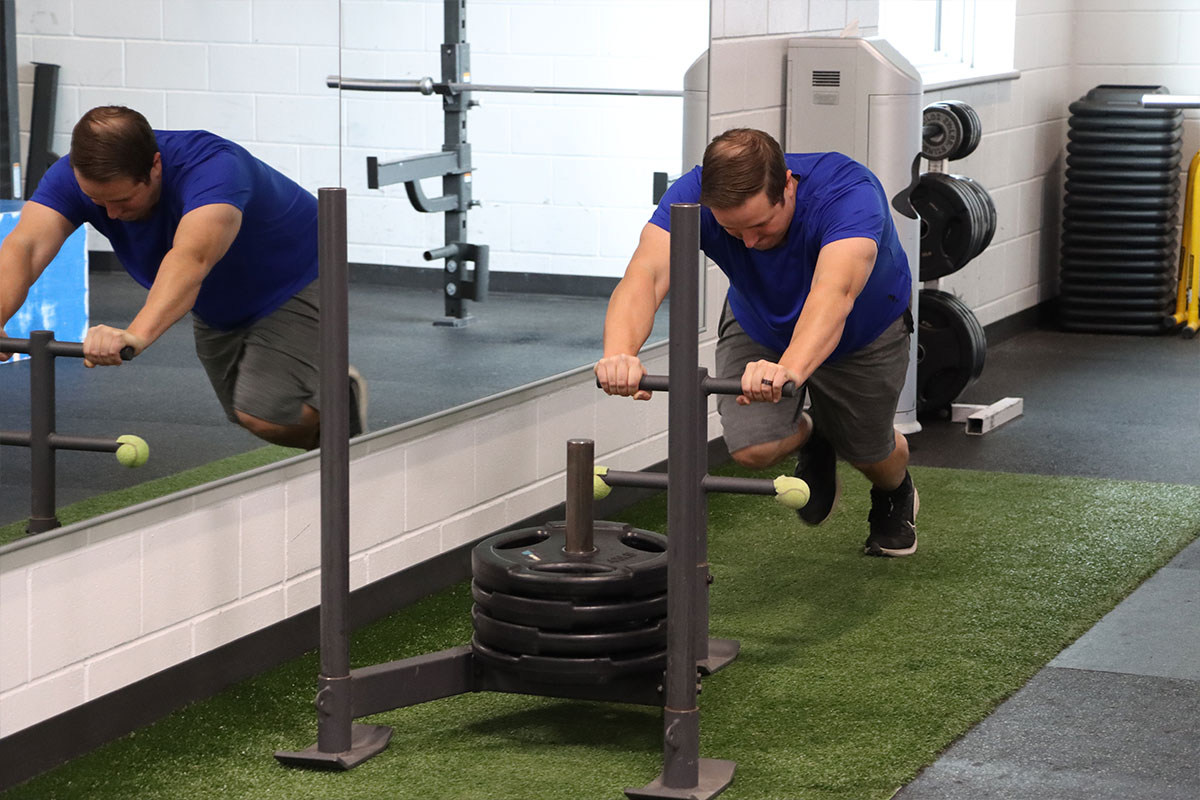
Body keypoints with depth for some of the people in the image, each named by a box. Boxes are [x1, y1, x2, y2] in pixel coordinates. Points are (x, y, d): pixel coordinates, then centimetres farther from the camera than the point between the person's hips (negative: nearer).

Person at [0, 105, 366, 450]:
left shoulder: (212, 167, -42)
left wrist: (136, 335, -78)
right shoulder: (74, 177, -26)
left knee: (264, 413, -22)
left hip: (295, 283, -7)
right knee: (243, 412, 16)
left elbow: (192, 258, -60)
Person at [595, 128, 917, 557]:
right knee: (753, 448, -17)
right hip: (760, 324, 2)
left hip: (863, 328, -2)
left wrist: (789, 370, -79)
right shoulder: (693, 195, -35)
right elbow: (645, 275, -51)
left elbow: (833, 293, -60)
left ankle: (897, 495, 48)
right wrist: (619, 353, -72)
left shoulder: (848, 193, -43)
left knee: (868, 451, 9)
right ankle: (809, 438, 21)